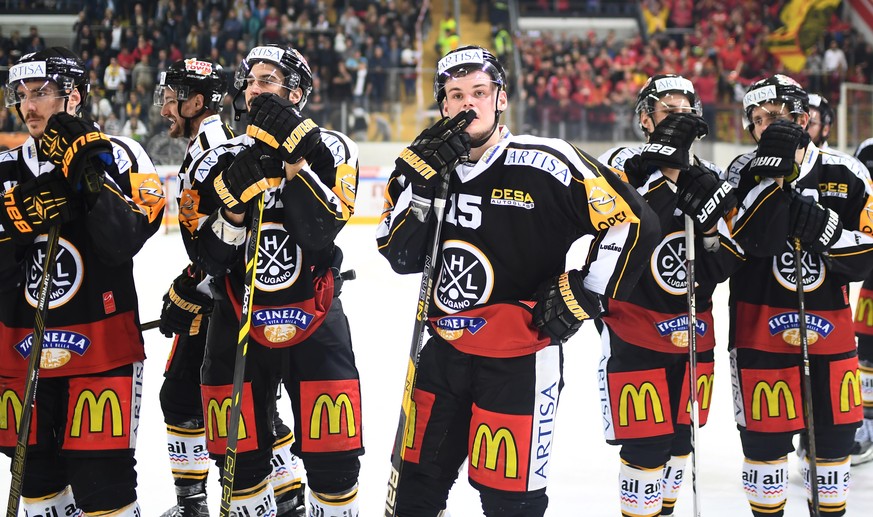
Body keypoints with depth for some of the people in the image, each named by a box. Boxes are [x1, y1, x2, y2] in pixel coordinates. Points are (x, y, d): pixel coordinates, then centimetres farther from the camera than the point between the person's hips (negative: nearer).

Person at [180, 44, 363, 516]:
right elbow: (208, 259, -3)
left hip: (315, 323, -2)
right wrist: (236, 195, -18)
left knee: (333, 459, -4)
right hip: (238, 325, 2)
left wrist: (293, 157, -23)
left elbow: (320, 232, -18)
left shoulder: (329, 150, -3)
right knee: (240, 460, 6)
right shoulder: (218, 162, 2)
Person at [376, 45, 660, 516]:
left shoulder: (545, 165, -13)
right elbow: (401, 256, -2)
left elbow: (634, 224, -13)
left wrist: (580, 297, -12)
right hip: (445, 352, 6)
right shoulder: (430, 164, 4)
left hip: (520, 358, -6)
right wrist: (418, 180, -14)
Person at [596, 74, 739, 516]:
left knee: (679, 439, 14)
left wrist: (712, 218, -14)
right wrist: (661, 161, -31)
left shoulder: (708, 180, 8)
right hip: (633, 328, -6)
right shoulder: (623, 165, -8)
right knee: (647, 443, -9)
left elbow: (725, 264, 5)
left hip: (691, 331, 6)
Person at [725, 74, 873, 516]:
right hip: (760, 327, -2)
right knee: (764, 437, 1)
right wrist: (775, 173, -25)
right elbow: (753, 240, -18)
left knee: (835, 434, 8)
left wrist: (823, 229, -18)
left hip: (829, 328, 2)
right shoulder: (745, 172, -2)